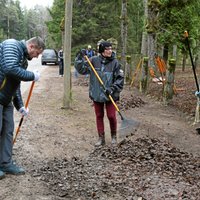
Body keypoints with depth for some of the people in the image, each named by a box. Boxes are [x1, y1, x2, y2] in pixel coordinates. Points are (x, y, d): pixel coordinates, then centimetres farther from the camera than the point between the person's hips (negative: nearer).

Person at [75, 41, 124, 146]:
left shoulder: (115, 62, -7)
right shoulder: (94, 60, -4)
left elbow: (120, 79, -6)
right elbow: (81, 69, 0)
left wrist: (112, 89, -17)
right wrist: (80, 58, -14)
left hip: (110, 95, -2)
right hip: (96, 94, 2)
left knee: (111, 116, 2)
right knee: (99, 116, 10)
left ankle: (113, 136, 27)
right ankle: (101, 138, 23)